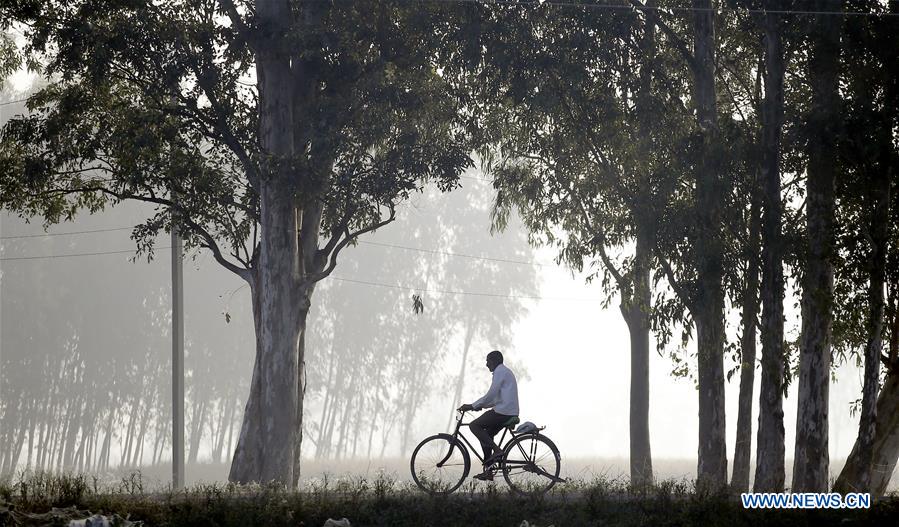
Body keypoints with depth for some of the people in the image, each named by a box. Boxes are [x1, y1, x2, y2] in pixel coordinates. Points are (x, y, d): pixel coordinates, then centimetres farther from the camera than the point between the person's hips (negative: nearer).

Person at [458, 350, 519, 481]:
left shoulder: (500, 372, -9)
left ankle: (496, 450, -16)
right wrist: (478, 405, 18)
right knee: (486, 436, 14)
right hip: (510, 413, 10)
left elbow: (491, 395, -17)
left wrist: (472, 406, -10)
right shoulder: (506, 372, 24)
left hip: (503, 411, -10)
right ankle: (488, 471, 11)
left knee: (474, 426, -7)